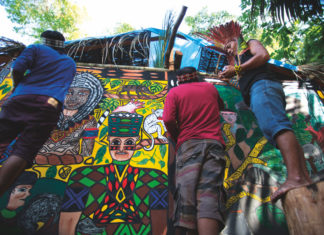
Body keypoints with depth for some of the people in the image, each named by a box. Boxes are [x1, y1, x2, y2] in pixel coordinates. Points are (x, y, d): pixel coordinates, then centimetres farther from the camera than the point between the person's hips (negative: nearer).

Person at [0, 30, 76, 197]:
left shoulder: (36, 49, 18)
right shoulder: (70, 63, 30)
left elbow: (17, 70, 4)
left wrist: (17, 87, 22)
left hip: (21, 98, 0)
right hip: (50, 104, 1)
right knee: (23, 152, -9)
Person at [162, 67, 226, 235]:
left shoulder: (175, 92, 12)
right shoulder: (210, 87, 23)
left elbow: (168, 120, -4)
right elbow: (221, 105, 44)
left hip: (188, 144, -1)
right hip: (214, 143, 2)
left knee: (186, 197, -7)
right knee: (209, 196, -12)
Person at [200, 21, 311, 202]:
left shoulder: (250, 43, 23)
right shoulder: (239, 59, 41)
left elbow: (264, 55, -1)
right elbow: (244, 86, 33)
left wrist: (236, 69, -2)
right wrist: (229, 80, 30)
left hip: (263, 85, -8)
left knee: (274, 125, -29)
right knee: (283, 132, -7)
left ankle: (296, 177, -43)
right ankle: (305, 180, -15)